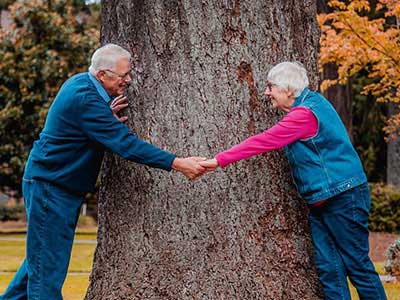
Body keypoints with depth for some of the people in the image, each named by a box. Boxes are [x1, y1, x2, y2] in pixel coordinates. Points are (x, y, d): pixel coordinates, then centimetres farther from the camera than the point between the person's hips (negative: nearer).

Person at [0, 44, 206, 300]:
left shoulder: (80, 82, 7)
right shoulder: (85, 99, -25)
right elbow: (126, 144, -28)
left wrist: (109, 119, -4)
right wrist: (177, 164, -29)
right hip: (50, 187, -10)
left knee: (42, 255, 19)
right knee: (48, 262, -6)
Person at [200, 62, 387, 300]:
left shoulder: (304, 115, -19)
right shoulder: (312, 101, 12)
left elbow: (264, 142, -21)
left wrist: (219, 160, -17)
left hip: (344, 197, -10)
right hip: (321, 199, 10)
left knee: (357, 264, -4)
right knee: (328, 267, 6)